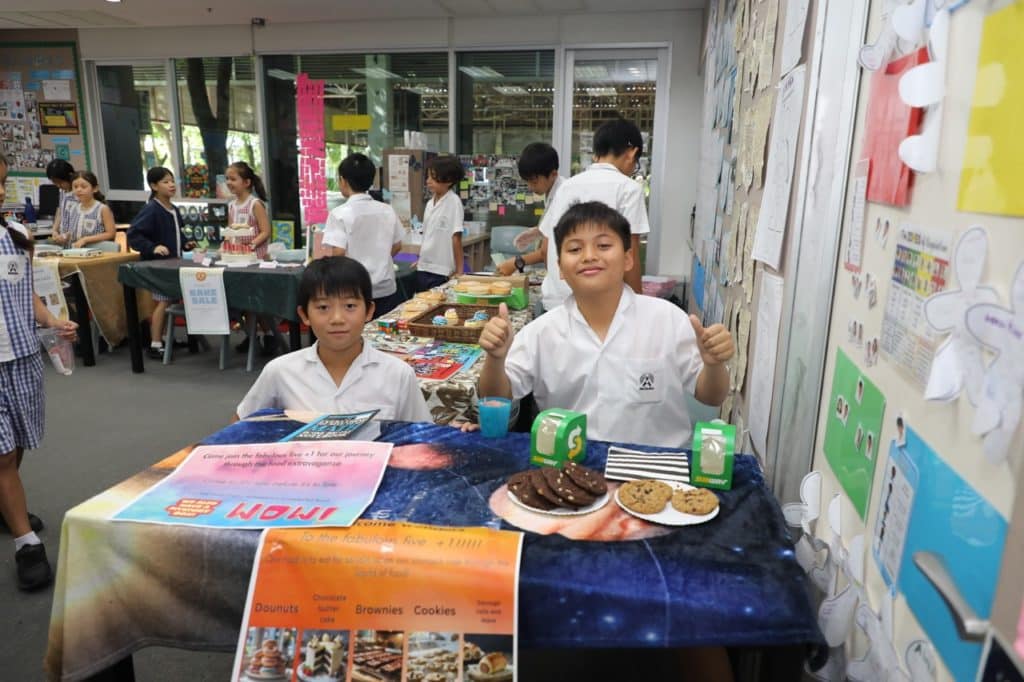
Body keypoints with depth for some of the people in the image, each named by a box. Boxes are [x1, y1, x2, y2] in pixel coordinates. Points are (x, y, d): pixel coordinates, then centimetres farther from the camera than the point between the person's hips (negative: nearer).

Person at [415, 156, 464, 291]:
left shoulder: (453, 202, -10)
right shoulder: (430, 203, 9)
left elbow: (456, 238, -11)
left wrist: (459, 271, -11)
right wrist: (420, 260, 14)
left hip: (442, 271, -7)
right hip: (424, 268, 7)